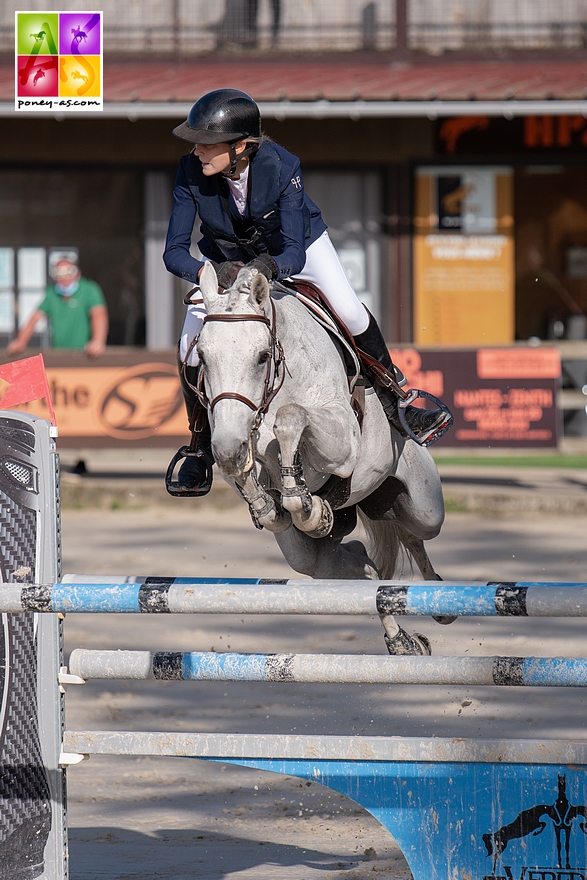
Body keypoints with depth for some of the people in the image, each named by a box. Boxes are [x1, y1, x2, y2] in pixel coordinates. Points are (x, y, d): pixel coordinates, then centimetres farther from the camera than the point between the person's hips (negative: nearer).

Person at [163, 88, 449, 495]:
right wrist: (210, 273, -52)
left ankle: (393, 401, 7)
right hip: (227, 258, 1)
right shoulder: (191, 172, -32)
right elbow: (175, 251, -31)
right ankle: (202, 449, 5)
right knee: (191, 346, -14)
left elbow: (294, 253, -37)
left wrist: (269, 266, -60)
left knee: (351, 312, -18)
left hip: (293, 245, -1)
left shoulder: (281, 167, -36)